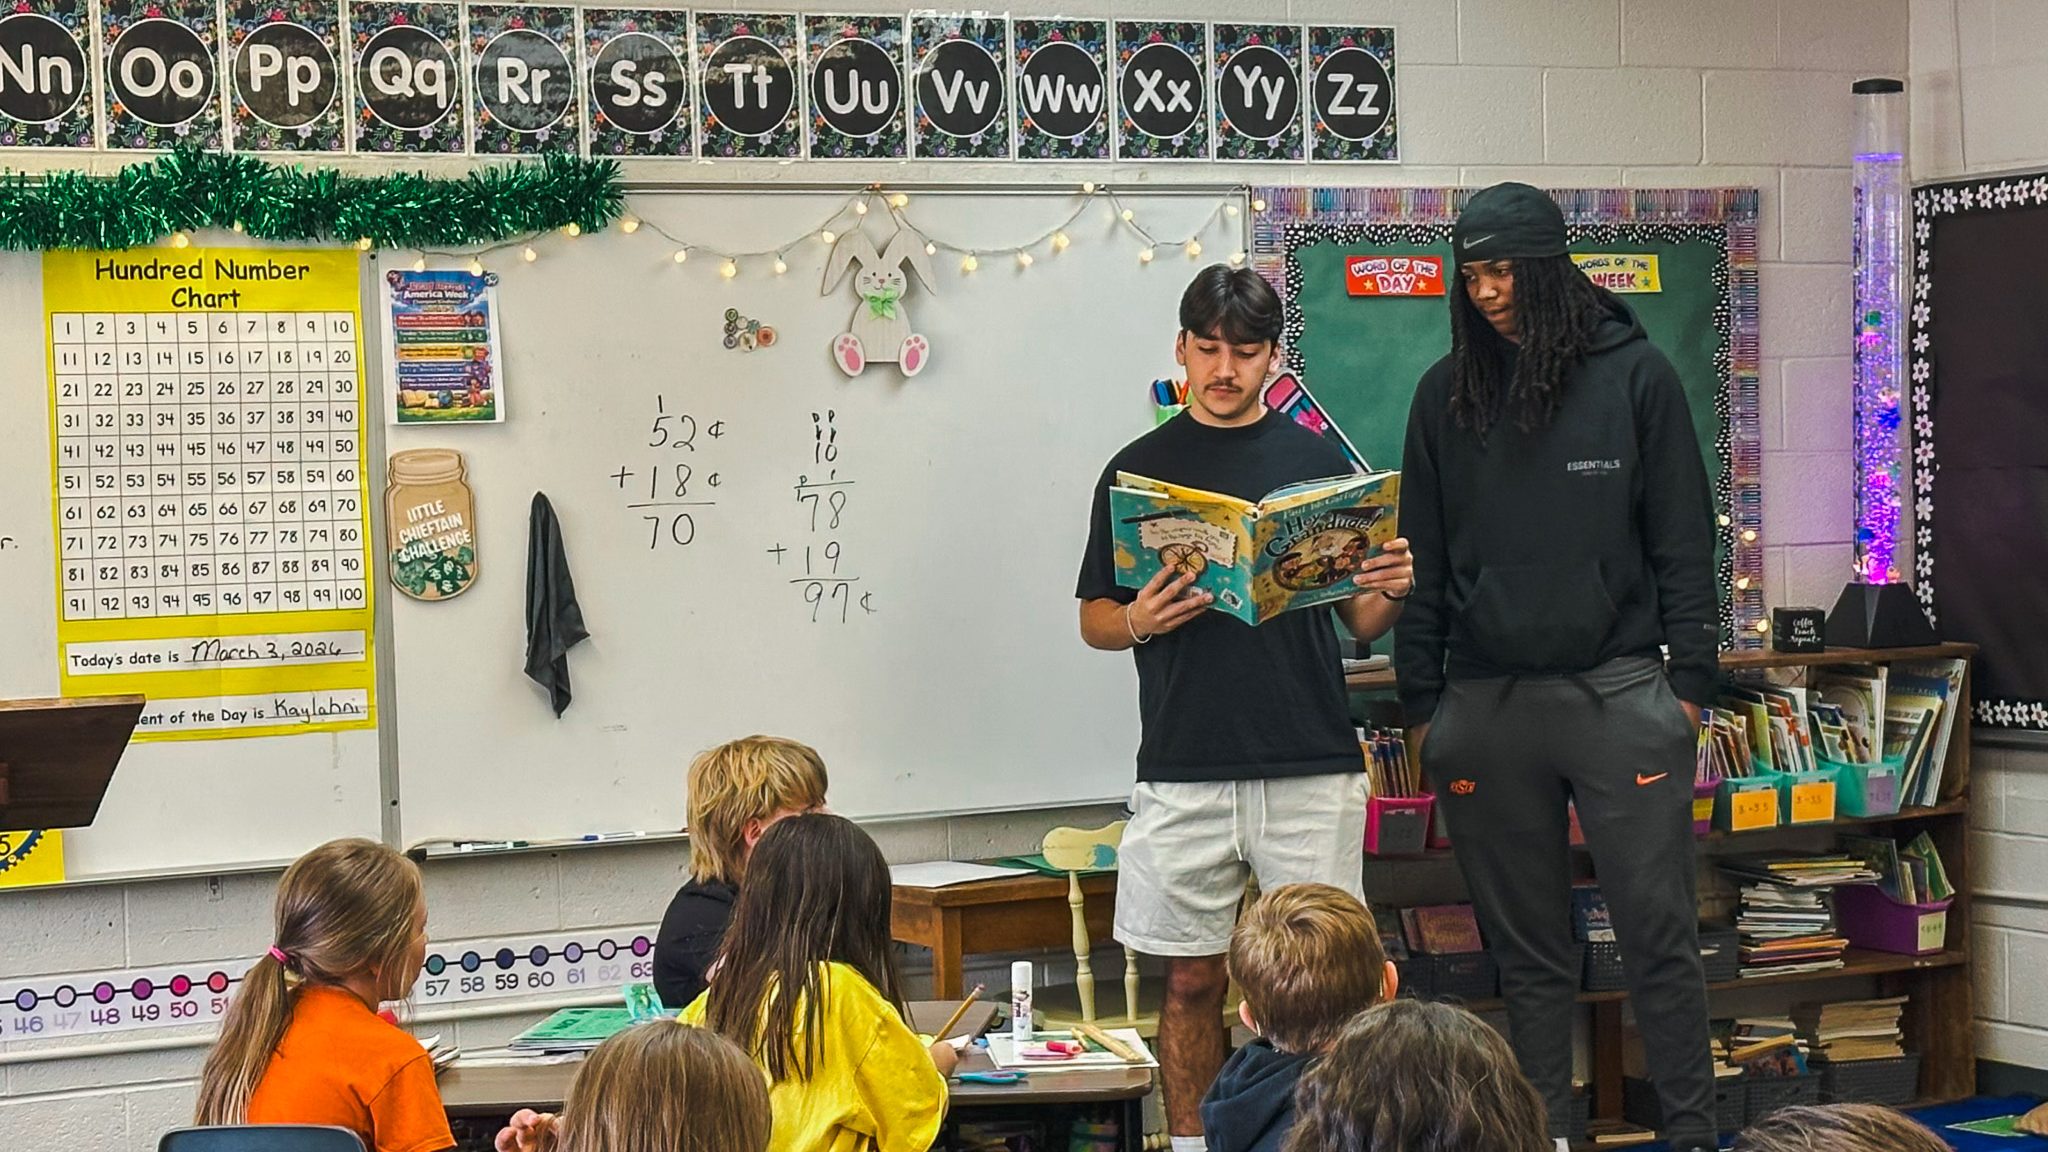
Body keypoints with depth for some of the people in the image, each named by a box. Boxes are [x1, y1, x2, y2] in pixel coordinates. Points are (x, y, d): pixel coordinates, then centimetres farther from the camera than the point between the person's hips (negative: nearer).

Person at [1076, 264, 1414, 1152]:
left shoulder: (1318, 463, 8)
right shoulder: (1138, 469, 8)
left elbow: (1359, 623, 10)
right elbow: (1094, 620, 10)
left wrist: (1392, 590, -12)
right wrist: (1142, 621, -12)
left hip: (1310, 769, 0)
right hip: (1183, 771, 0)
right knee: (1192, 981, 5)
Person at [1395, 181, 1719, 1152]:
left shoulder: (1634, 376, 2)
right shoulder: (1446, 394, 9)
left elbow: (1682, 541, 3)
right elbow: (1425, 559, 11)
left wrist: (1690, 682, -1)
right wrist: (1420, 701, 8)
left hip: (1617, 691, -2)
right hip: (1486, 704, 2)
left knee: (1659, 932, -2)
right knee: (1527, 950, 7)